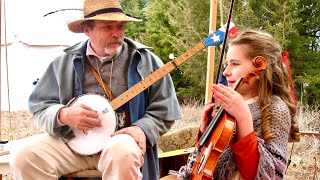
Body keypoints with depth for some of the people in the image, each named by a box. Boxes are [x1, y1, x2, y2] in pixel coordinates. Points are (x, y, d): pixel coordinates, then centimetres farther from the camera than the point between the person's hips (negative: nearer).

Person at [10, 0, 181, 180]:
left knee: (123, 154, -38)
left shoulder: (146, 62, 2)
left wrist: (142, 129, -16)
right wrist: (63, 115, -14)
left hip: (121, 139, -2)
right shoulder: (66, 62, 5)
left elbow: (164, 111, 3)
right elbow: (39, 106, 8)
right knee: (26, 158, -22)